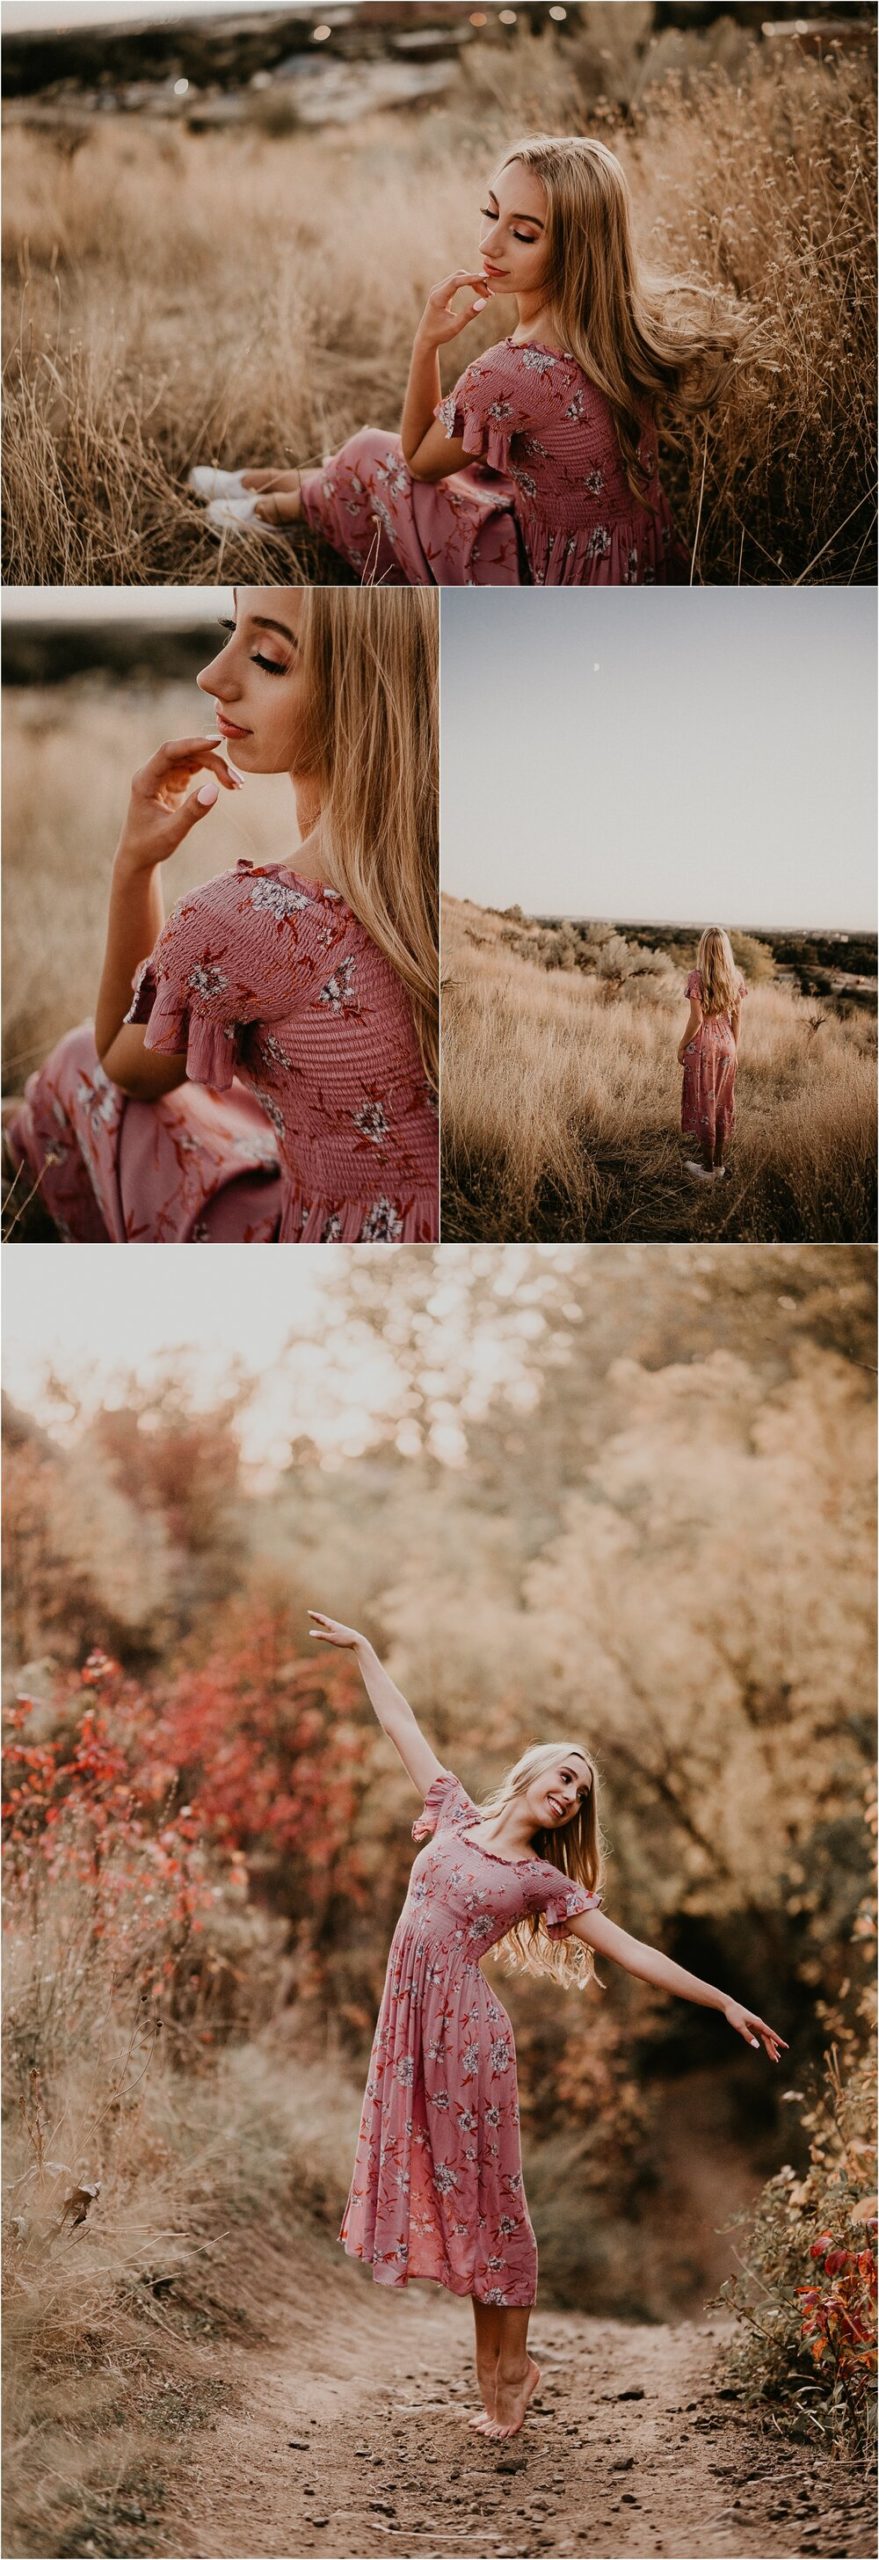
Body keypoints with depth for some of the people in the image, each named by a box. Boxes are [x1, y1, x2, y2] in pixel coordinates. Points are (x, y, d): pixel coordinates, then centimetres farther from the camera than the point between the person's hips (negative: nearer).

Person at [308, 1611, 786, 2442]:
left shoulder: (544, 1881, 3)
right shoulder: (457, 1816, 10)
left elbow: (632, 1952, 3)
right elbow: (403, 1729, 18)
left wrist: (726, 2003, -1)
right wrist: (363, 1650, 23)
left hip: (465, 2029, -3)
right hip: (411, 2021, 3)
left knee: (482, 2193, 1)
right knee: (444, 2187, 5)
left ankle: (509, 2365, 14)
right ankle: (496, 2369, 14)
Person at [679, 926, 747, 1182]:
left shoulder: (697, 977, -15)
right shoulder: (735, 978, 0)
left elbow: (696, 1019, -16)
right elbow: (736, 1016, 6)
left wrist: (682, 1046, -4)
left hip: (702, 1044, -5)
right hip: (726, 1044, 5)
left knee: (703, 1104, 3)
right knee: (723, 1104, 13)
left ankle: (708, 1168, 6)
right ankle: (718, 1162, 20)